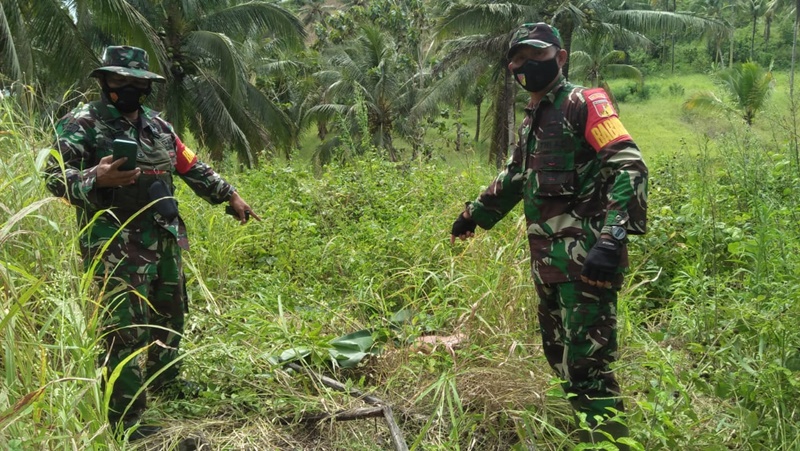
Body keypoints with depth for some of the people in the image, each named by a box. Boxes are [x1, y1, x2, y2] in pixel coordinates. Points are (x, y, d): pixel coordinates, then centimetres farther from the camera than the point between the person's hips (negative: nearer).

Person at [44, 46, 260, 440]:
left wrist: (230, 196, 20)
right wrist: (96, 177, -33)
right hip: (117, 248, -7)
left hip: (165, 242, 8)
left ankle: (165, 381, 40)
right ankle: (124, 420, 3)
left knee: (169, 316, 19)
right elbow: (55, 178, -14)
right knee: (127, 331, -7)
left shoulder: (157, 126, 14)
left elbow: (193, 168, 21)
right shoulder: (82, 124, -7)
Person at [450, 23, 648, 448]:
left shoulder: (582, 103, -5)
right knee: (559, 353, 13)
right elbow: (514, 176, 35)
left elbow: (630, 167, -16)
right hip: (548, 257, 9)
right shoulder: (532, 118, 20)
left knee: (586, 360, -10)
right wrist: (472, 214, 43)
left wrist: (613, 238, -28)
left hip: (585, 254, -9)